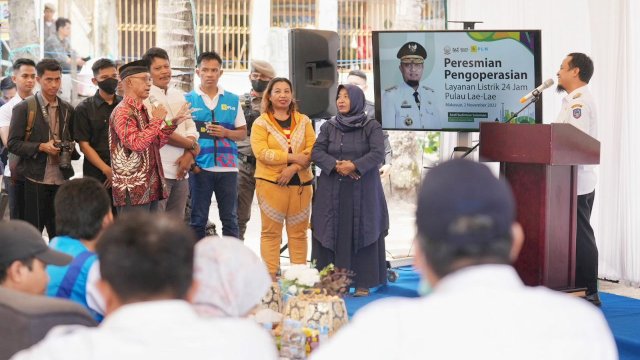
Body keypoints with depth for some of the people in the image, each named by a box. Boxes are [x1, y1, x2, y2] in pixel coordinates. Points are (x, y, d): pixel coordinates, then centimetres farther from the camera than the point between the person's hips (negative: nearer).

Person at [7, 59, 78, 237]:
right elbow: (13, 143, -6)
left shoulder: (67, 109, 12)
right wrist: (41, 147, -19)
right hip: (35, 180, -4)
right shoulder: (24, 108, -3)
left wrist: (70, 149, -1)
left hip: (61, 179, 4)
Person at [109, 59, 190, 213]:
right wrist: (157, 120, -17)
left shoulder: (142, 109, 17)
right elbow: (136, 143, -25)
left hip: (150, 187, 9)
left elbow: (155, 143, 22)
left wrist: (172, 123, 12)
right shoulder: (123, 111, -12)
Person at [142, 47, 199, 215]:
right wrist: (192, 146, -3)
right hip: (159, 171, -7)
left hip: (181, 170, 7)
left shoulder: (179, 95, 16)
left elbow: (190, 127, 12)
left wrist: (188, 154, -6)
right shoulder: (146, 97, -6)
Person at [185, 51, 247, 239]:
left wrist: (226, 133, -8)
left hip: (228, 167, 2)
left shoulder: (233, 100, 8)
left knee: (230, 218, 6)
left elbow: (242, 132, 11)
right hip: (200, 167, -1)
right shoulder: (188, 100, 3)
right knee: (198, 219, 6)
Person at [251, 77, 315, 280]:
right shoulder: (261, 123, 3)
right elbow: (261, 152, -10)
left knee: (298, 232, 6)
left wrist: (293, 168, -13)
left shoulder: (304, 121, 12)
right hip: (270, 183, -3)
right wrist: (293, 157, -15)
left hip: (300, 183, 3)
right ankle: (270, 276, 1)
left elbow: (311, 151, 2)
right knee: (271, 232, -2)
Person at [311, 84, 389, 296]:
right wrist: (336, 165, -18)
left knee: (362, 236, -3)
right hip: (332, 193, 2)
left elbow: (378, 154, -10)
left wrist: (355, 165, -24)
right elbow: (316, 152, 0)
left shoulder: (372, 127, 3)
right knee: (331, 235, -1)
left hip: (363, 193, -2)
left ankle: (363, 283, 1)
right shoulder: (328, 127, 11)